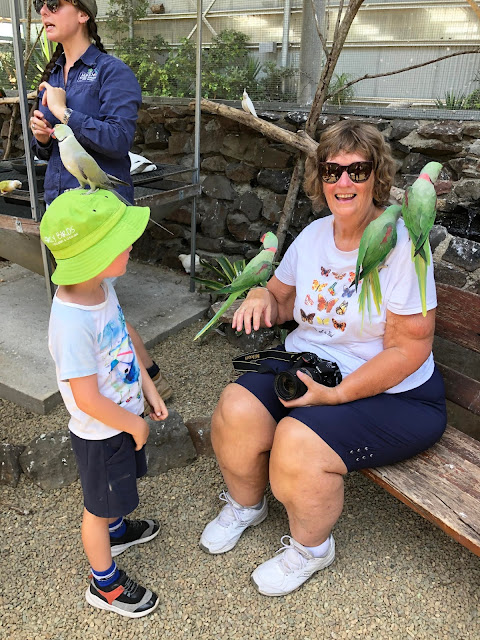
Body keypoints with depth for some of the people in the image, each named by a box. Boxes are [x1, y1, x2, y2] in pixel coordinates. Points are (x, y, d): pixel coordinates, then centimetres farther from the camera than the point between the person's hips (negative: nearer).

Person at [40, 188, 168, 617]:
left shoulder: (102, 287, -9)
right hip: (100, 433, -8)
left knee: (118, 492, 33)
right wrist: (135, 425, -15)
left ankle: (117, 530, 62)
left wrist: (149, 388, 7)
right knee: (99, 507, 17)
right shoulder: (72, 323, -37)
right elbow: (88, 400, -29)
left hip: (126, 417, 8)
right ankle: (105, 584, 42)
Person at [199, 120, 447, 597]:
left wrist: (335, 393, -22)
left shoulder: (401, 245, -16)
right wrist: (261, 297, -9)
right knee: (235, 411, -17)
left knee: (299, 442, -28)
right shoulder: (313, 235, 4)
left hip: (389, 394, -5)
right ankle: (245, 504, 17)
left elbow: (409, 348, -18)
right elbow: (281, 300, 16)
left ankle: (310, 547, 7)